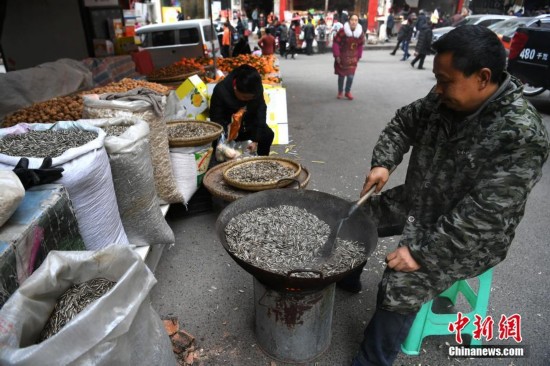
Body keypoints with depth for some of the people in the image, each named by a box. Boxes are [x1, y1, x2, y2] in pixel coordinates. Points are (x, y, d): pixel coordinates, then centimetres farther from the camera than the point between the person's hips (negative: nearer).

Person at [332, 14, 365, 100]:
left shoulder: (360, 33, -3)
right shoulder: (342, 31, -17)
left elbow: (360, 46, 8)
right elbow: (336, 43, -12)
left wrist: (358, 57, 7)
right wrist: (337, 56, -13)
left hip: (352, 59, 2)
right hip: (342, 58, -2)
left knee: (350, 76, -3)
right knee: (341, 76, 8)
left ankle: (348, 92, 18)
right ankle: (340, 92, 26)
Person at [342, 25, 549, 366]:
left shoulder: (521, 136, -29)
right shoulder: (447, 98, -8)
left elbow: (482, 217, -31)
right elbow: (405, 122, 7)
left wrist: (422, 253, -30)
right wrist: (383, 162, -9)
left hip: (469, 238, -7)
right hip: (417, 204, 8)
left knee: (400, 288, -25)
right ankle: (346, 276, 41)